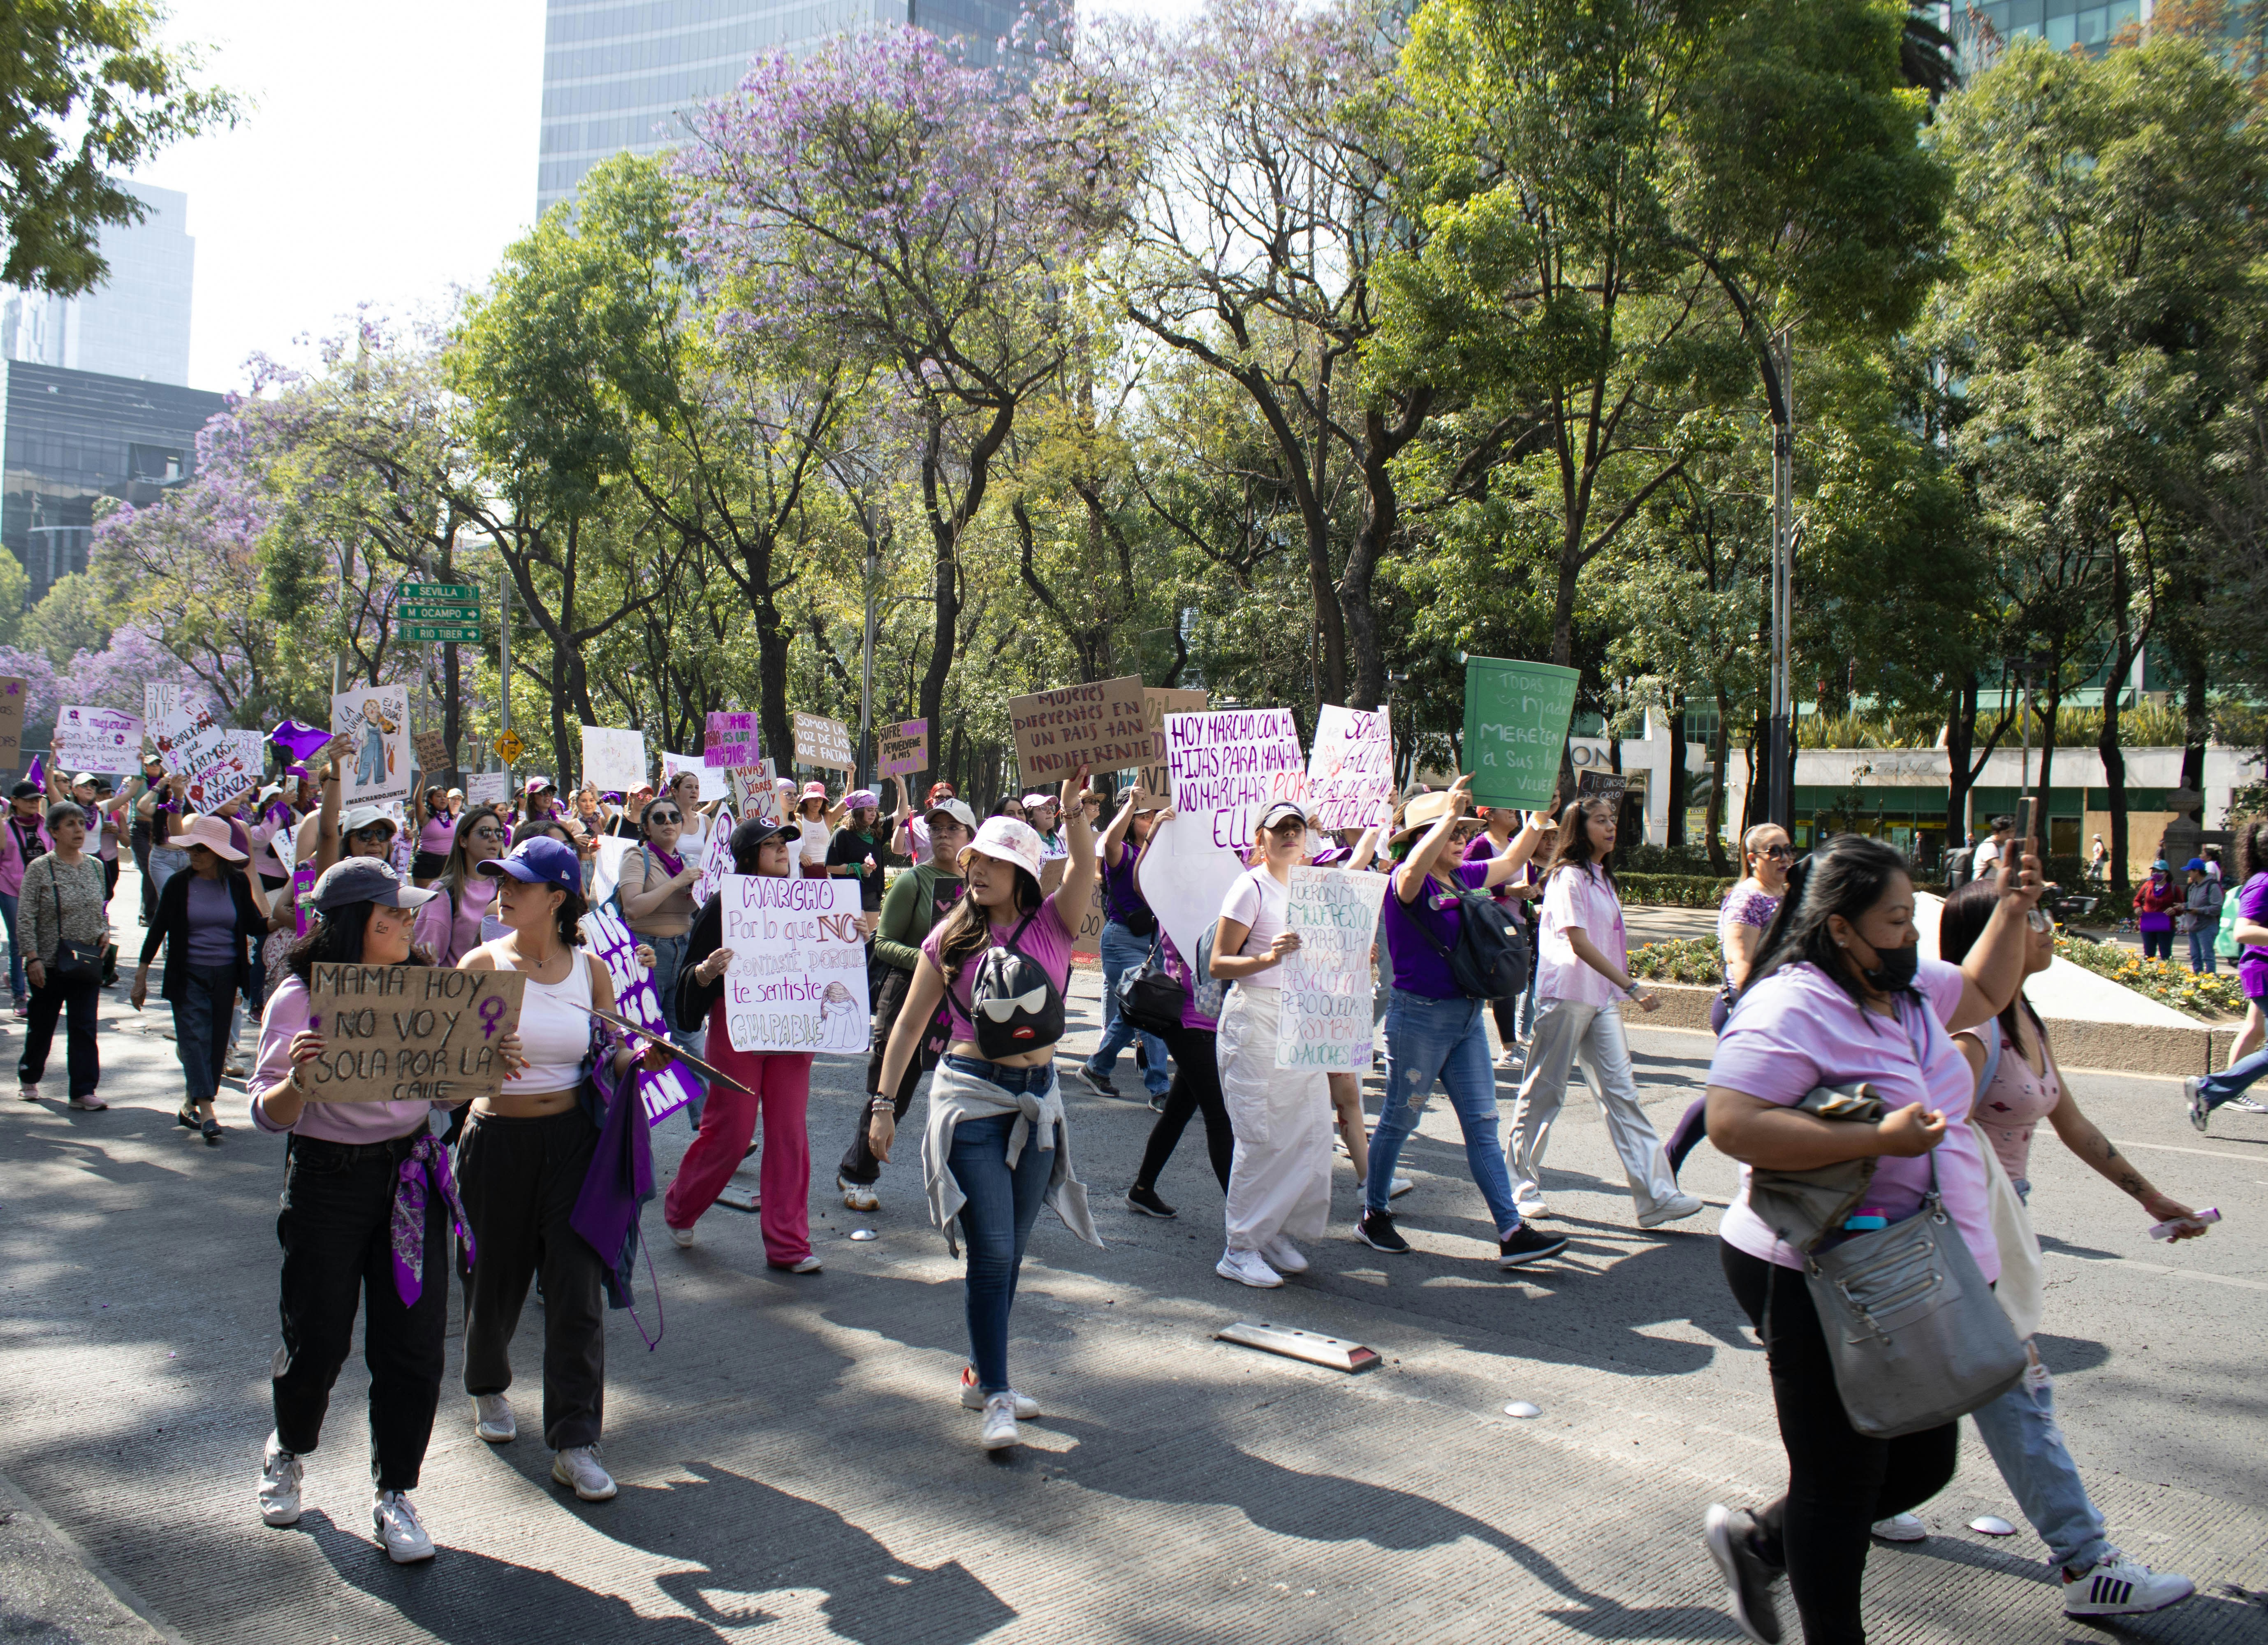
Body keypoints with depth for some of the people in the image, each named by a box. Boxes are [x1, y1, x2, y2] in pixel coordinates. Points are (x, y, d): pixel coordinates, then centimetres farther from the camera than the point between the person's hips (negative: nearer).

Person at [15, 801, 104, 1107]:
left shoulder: (95, 867, 5)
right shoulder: (39, 868, -8)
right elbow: (25, 918, -8)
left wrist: (103, 933, -2)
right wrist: (33, 958, -14)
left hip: (87, 962, 3)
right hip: (49, 962, -3)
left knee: (84, 1027, -1)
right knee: (42, 1024, 12)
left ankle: (83, 1091, 1)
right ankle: (28, 1078, 34)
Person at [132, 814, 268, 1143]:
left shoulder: (238, 883, 1)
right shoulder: (178, 885, -2)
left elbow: (255, 926, 2)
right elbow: (158, 929, 2)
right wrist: (141, 977, 2)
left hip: (226, 976, 2)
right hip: (187, 976, -2)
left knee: (216, 1042, 6)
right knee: (195, 1038, -12)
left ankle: (189, 1107, 21)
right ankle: (207, 1112, -18)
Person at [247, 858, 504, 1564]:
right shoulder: (299, 998, -9)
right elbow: (268, 1115, -10)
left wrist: (490, 1063, -7)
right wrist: (298, 1080, -31)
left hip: (411, 1176, 3)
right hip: (326, 1180, -3)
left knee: (413, 1342, -1)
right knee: (317, 1341, 6)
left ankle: (394, 1494, 15)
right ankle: (287, 1452, 39)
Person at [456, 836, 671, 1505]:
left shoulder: (590, 970, 2)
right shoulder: (483, 965, -3)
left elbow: (609, 1059, 8)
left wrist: (644, 1059, -13)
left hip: (573, 1138, 0)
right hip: (497, 1140, 0)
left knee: (577, 1287, -4)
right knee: (496, 1280, 13)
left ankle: (574, 1443, 4)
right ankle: (488, 1387, 45)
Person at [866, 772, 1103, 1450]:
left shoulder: (1052, 924, 1)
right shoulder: (951, 937, 0)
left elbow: (1085, 865, -17)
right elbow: (911, 1021, 4)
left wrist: (1072, 807, -30)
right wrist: (883, 1102, 1)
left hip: (1037, 1099, 3)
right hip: (972, 1095, -3)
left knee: (1009, 1251, 12)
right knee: (991, 1251, -9)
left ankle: (981, 1374, 27)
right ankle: (996, 1400, -2)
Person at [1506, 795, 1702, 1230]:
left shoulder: (1603, 878, 17)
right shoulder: (1568, 876, -10)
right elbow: (1578, 941, -20)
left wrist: (1623, 990, 17)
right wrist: (1630, 986, -25)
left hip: (1602, 999, 8)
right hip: (1566, 995, -8)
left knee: (1621, 1092, 0)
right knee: (1543, 1092, 2)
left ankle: (1656, 1196, -5)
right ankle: (1522, 1186, 14)